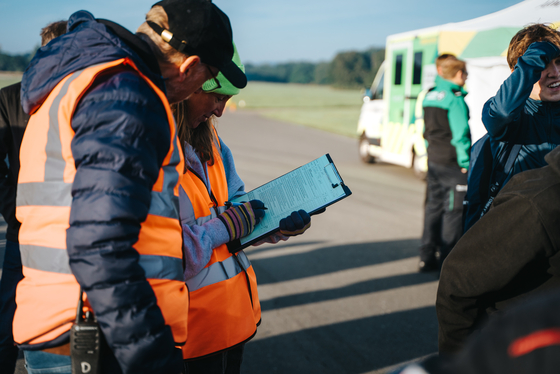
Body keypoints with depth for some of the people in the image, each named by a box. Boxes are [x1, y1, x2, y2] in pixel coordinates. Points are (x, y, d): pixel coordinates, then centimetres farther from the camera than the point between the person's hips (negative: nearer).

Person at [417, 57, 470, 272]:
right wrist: (465, 161, -13)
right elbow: (460, 133, -17)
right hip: (452, 162, -8)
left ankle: (427, 257, 18)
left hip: (434, 159, 8)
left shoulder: (429, 96, 11)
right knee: (454, 210, -2)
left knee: (433, 206, 13)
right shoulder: (455, 99, -15)